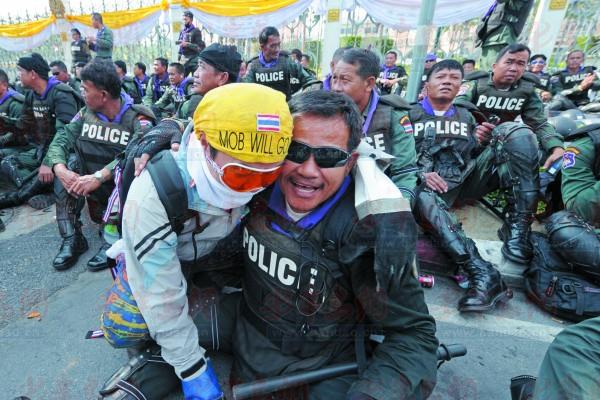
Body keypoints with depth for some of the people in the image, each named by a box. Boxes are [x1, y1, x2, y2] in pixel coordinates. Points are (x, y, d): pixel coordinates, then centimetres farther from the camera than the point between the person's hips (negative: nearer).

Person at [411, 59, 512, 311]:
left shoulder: (466, 116, 26)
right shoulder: (411, 115, 13)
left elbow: (475, 155, 22)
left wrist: (486, 139, 0)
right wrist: (421, 174, -17)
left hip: (465, 182, 4)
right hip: (429, 185, -3)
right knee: (424, 199, -40)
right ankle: (482, 273, -47)